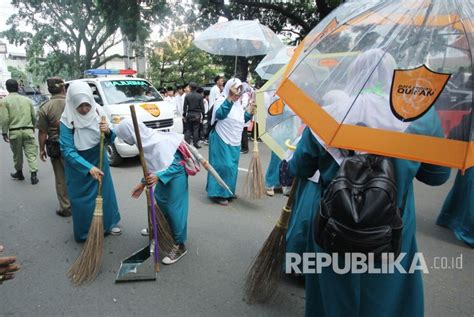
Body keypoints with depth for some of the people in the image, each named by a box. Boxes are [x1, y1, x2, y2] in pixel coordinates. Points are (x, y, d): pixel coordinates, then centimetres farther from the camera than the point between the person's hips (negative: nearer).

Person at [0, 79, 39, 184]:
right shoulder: (27, 100, 7)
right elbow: (34, 116, 10)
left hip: (14, 131, -1)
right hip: (28, 130, 1)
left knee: (17, 154, 15)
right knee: (31, 154, 0)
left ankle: (19, 173, 31)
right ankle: (34, 175, -7)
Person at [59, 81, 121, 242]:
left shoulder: (98, 112, -14)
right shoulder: (67, 121, -23)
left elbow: (110, 140, -9)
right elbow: (68, 151, -23)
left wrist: (108, 132, -33)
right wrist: (89, 168, -34)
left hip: (99, 160, 3)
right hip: (78, 165, -3)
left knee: (105, 193, 15)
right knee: (82, 199, 6)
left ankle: (109, 224, 36)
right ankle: (85, 233, 25)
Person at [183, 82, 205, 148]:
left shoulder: (187, 96, -3)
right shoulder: (200, 96, -3)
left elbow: (185, 106, -1)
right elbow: (202, 106, -1)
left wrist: (184, 115, 6)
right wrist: (202, 115, 5)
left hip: (189, 114, 0)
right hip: (197, 114, 0)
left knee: (188, 129, 7)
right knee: (196, 129, 3)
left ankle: (187, 143, 5)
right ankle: (195, 144, 5)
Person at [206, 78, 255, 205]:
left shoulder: (238, 103, 13)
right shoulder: (222, 100, -12)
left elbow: (242, 119, 19)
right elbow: (219, 114, -32)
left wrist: (251, 110, 4)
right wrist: (230, 98, -37)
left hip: (234, 141, 9)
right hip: (222, 140, -8)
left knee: (232, 167, 13)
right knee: (223, 165, -10)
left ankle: (228, 192, 25)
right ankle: (217, 193, 0)